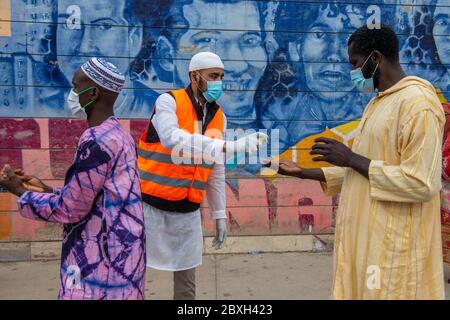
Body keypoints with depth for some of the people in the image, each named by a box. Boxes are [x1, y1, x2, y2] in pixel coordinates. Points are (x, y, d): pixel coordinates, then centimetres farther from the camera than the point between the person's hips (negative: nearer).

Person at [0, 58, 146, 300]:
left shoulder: (96, 141, -20)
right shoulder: (119, 135, 8)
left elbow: (69, 210, -15)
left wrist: (21, 192, -2)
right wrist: (46, 190, 14)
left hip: (100, 264, -9)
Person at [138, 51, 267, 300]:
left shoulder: (218, 116, 7)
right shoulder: (168, 102, -11)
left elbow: (215, 171, 13)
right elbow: (174, 141, -32)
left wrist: (219, 214, 12)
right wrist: (229, 146, -38)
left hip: (188, 210, 5)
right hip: (152, 205, -5)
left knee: (186, 281, 13)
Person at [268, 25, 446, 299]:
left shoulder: (417, 102, -16)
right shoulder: (378, 103, 13)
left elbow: (421, 183, -23)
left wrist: (351, 158, -18)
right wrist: (305, 173, 9)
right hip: (365, 237, 9)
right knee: (359, 291, 16)